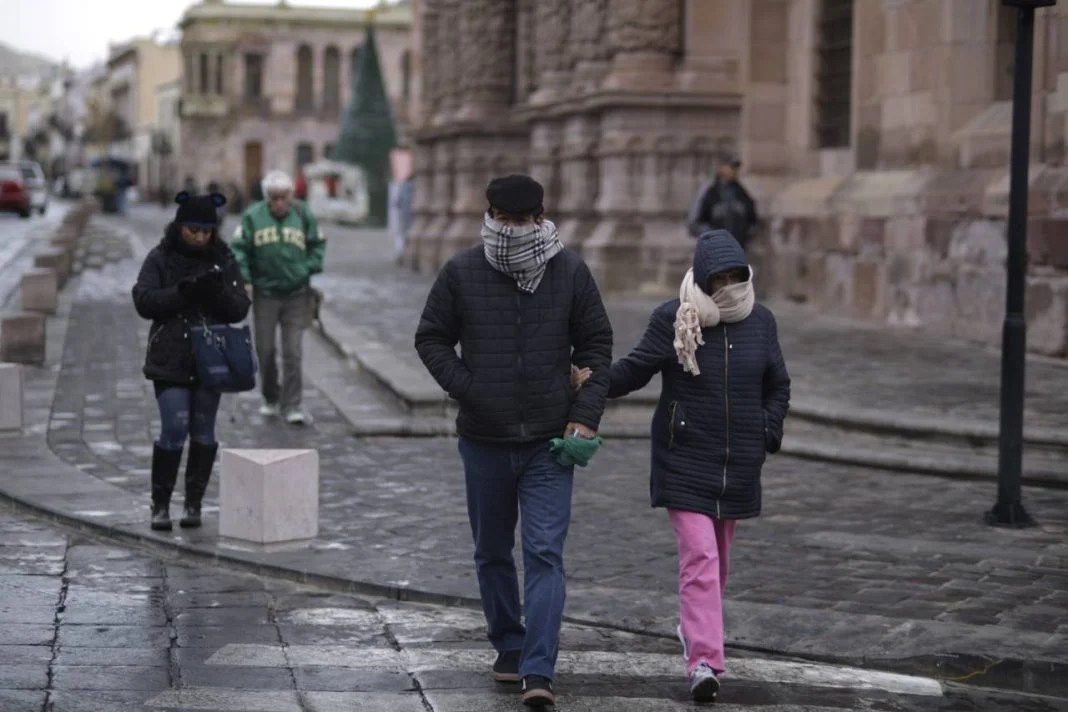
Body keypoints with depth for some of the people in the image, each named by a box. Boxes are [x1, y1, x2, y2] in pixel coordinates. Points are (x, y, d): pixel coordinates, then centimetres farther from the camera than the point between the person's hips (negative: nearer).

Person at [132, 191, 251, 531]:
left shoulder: (223, 260, 4)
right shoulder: (160, 258, -1)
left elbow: (240, 309, 0)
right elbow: (143, 301, -10)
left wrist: (219, 291, -20)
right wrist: (181, 292, -23)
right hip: (170, 360, -2)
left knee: (203, 432, 6)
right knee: (174, 430, -9)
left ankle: (194, 503, 17)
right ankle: (160, 504, 3)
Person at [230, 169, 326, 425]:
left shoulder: (303, 216, 0)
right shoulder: (252, 217, -4)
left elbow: (318, 244, 10)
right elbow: (238, 248, -2)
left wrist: (309, 269, -3)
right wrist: (243, 279, -12)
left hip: (296, 295, 0)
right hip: (264, 294, 0)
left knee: (293, 353, -3)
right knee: (265, 350, 8)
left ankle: (292, 406, 1)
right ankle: (271, 399, 27)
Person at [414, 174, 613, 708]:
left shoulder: (570, 272, 0)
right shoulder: (461, 273, -1)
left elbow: (596, 344, 6)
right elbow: (431, 338, 6)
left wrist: (585, 415, -4)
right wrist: (465, 389, -8)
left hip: (549, 443, -1)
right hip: (484, 441, 2)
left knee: (545, 554, -9)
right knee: (492, 553, 14)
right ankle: (508, 647, 32)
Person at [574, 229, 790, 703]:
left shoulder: (760, 321, 4)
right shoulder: (673, 319, -6)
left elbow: (778, 387, 14)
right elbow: (637, 368, -5)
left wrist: (767, 434, 3)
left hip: (738, 465, 4)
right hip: (685, 461, -4)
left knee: (718, 557, 16)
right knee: (699, 555, -14)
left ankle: (695, 630, 39)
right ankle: (704, 661, -16)